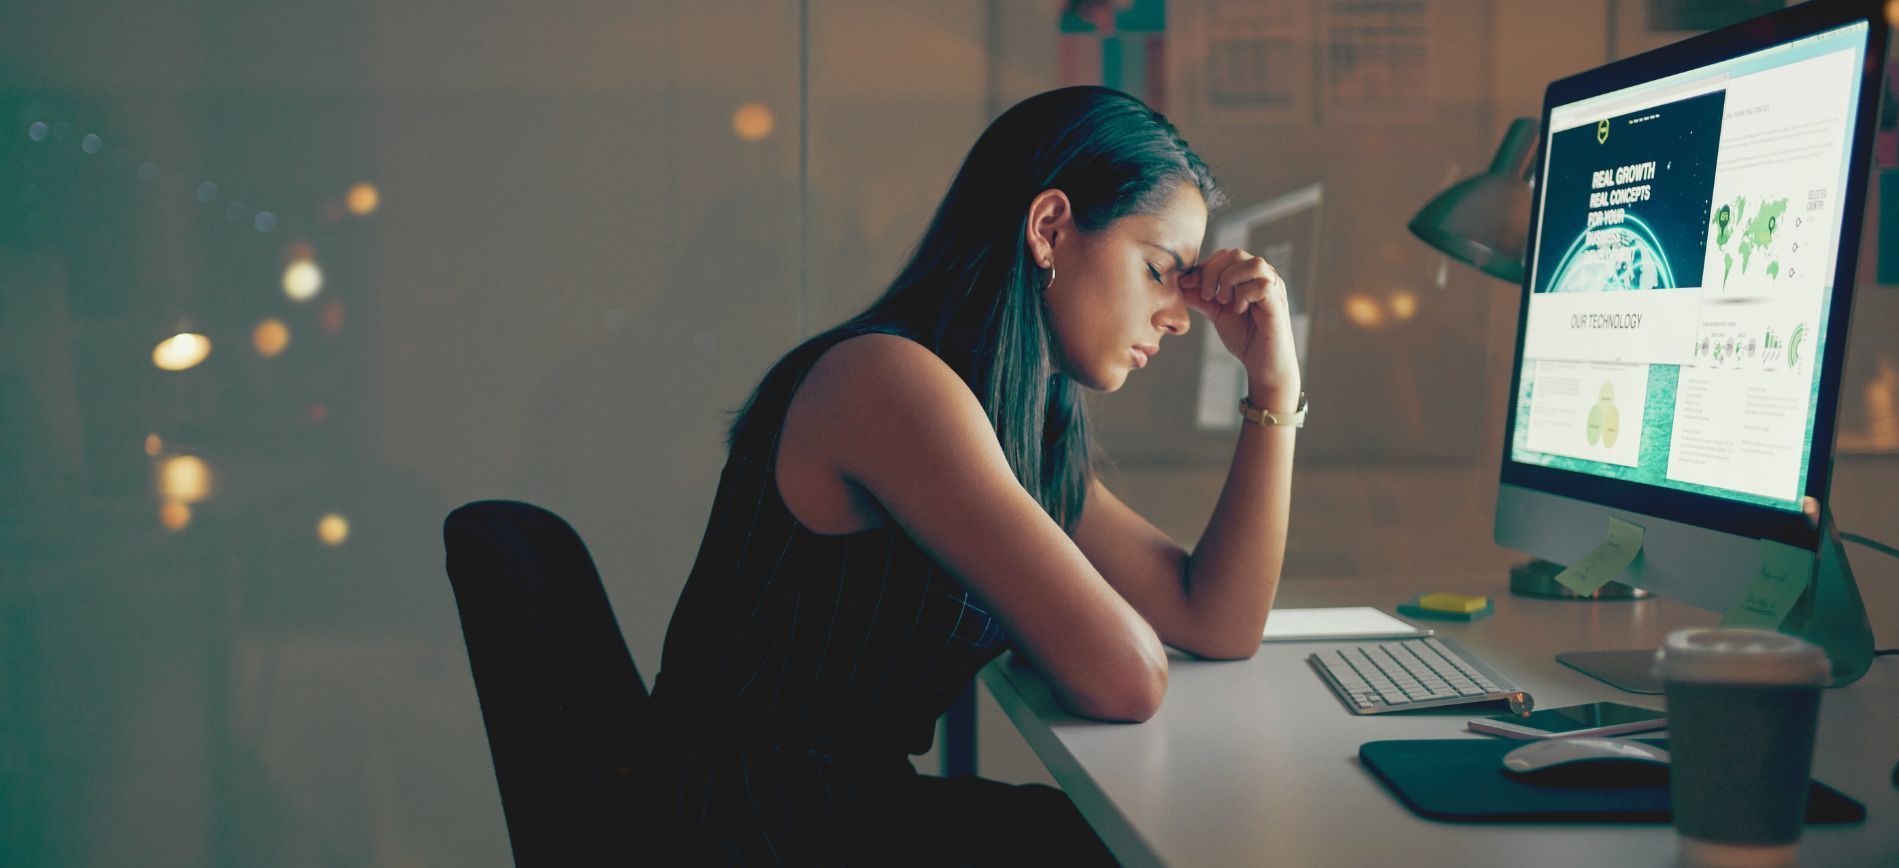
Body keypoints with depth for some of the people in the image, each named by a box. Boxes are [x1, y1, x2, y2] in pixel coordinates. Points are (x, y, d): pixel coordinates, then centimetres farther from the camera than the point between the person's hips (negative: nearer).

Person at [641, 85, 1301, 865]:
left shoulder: (1029, 427, 10)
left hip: (851, 804, 9)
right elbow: (1124, 680, -25)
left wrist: (1275, 382, 6)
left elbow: (1218, 624, 9)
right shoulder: (887, 380, -19)